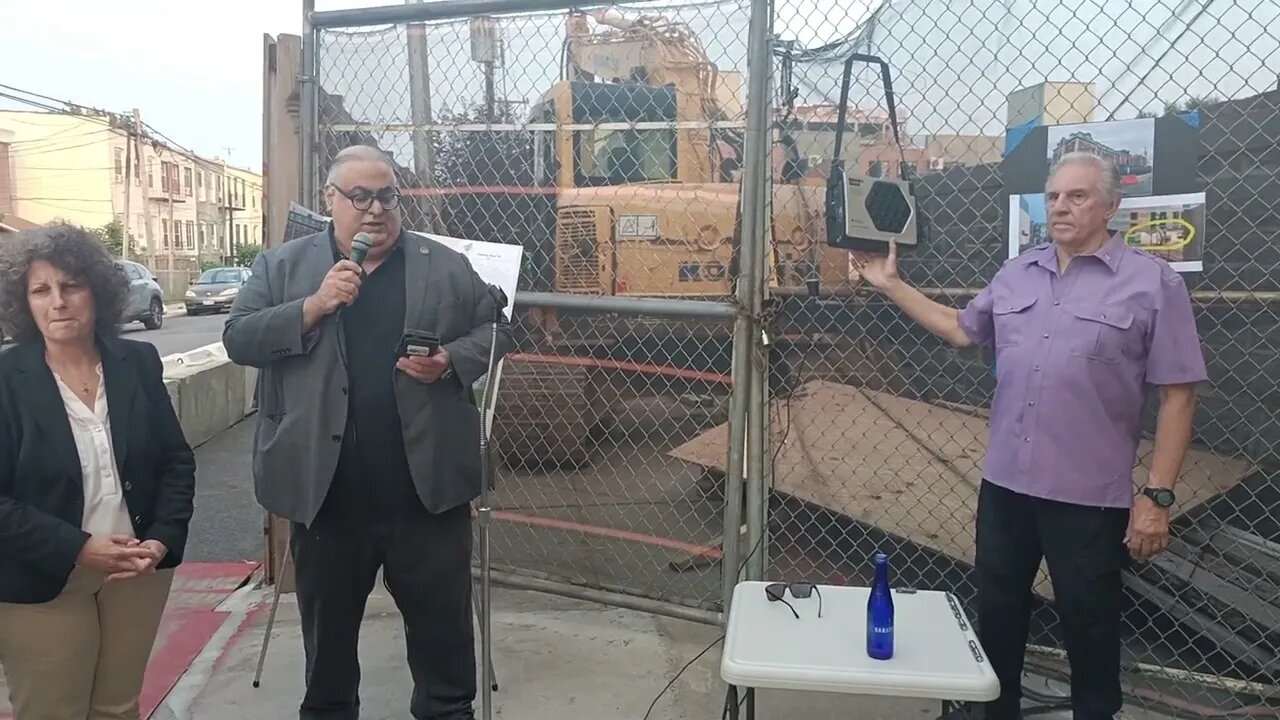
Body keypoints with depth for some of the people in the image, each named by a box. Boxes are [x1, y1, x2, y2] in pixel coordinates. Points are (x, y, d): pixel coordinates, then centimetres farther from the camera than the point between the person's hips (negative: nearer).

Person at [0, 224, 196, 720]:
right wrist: (78, 549, -20)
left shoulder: (138, 363, 0)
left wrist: (164, 539, -10)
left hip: (137, 568, 3)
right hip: (42, 583, -3)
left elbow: (177, 460, 4)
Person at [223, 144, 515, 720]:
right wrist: (314, 305, -16)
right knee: (328, 621, 18)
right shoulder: (282, 266, 4)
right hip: (326, 488, 1)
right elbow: (238, 339, -2)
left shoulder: (447, 266, 5)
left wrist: (451, 360, -12)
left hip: (428, 483, 0)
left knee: (442, 618, 11)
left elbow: (495, 330, 7)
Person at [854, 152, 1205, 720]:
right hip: (1005, 483, 5)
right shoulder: (1016, 274, 8)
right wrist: (891, 285, 14)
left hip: (1089, 495, -5)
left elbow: (1177, 395, -8)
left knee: (1089, 625, 10)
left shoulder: (1152, 283, -8)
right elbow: (961, 330, 21)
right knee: (997, 611, 18)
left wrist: (1158, 494, -12)